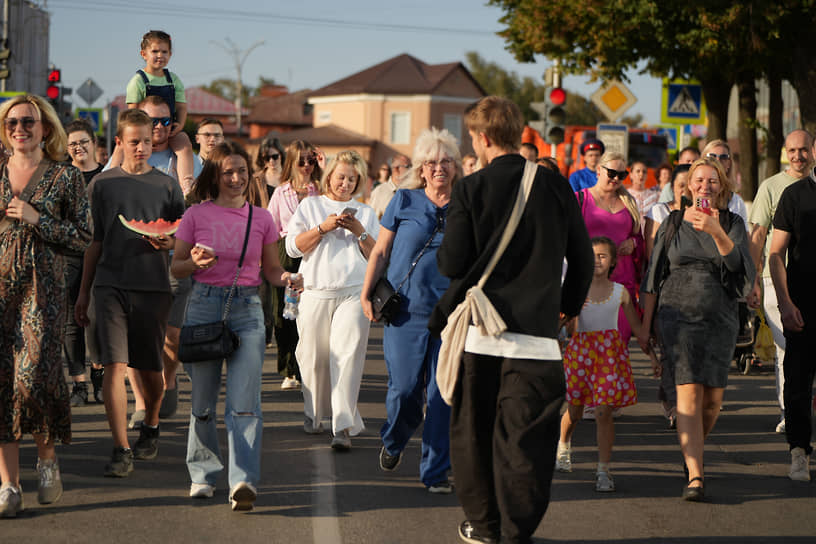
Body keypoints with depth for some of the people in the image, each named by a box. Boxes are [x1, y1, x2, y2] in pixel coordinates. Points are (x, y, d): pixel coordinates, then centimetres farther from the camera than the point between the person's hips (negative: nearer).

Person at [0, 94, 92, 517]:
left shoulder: (66, 177, 2)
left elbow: (84, 237, -1)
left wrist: (37, 219, -10)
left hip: (42, 288, -3)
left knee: (35, 374, -14)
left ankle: (47, 456, 14)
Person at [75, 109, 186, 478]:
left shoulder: (166, 185, 7)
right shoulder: (103, 184, 8)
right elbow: (95, 242, 13)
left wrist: (169, 242, -12)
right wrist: (83, 292, 13)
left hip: (154, 285, 0)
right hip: (111, 284, 0)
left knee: (149, 367, 9)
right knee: (114, 365, -11)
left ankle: (150, 427, 36)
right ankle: (121, 450, -11)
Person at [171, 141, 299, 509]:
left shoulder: (262, 219, 7)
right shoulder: (196, 215, 3)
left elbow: (271, 269, 13)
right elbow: (176, 268, 8)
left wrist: (286, 278, -9)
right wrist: (196, 263, -14)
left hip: (247, 309, 0)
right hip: (204, 305, 0)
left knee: (244, 402, -12)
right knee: (202, 401, 6)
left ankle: (243, 482, -19)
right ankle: (203, 474, 23)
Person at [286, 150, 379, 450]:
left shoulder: (365, 213, 17)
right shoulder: (310, 205, 14)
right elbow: (293, 247, 3)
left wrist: (360, 232, -4)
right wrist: (323, 228, -8)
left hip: (354, 294, 0)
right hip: (316, 292, 1)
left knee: (347, 355, -13)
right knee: (314, 357, 3)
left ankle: (343, 426, -17)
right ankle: (313, 414, 25)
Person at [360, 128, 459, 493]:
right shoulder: (404, 201, 5)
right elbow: (380, 252, 10)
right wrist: (366, 294, 5)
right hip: (406, 309, -1)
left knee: (442, 393, -3)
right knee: (404, 387, -5)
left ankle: (436, 470, 8)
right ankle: (393, 441, 27)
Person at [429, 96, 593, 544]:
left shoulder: (471, 189, -6)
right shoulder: (556, 188, 2)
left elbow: (452, 263, -8)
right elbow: (583, 259, 9)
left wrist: (440, 252, 15)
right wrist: (567, 305, 26)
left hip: (477, 330, -1)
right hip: (536, 333, 1)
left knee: (474, 431, 15)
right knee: (525, 439, 2)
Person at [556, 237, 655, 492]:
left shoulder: (620, 292, 5)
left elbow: (637, 327, 12)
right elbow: (570, 325, -1)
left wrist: (652, 356, 11)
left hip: (610, 351, 0)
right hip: (580, 349, 0)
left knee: (604, 411, -9)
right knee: (574, 410, 9)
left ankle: (603, 470, -4)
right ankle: (563, 446, 42)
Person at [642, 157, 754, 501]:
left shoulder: (732, 224, 6)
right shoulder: (672, 224, 6)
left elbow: (737, 263, -12)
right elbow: (653, 277, 10)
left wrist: (716, 232, -28)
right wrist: (645, 324, 7)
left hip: (720, 317, 2)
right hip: (678, 315, -2)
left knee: (713, 397, 1)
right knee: (689, 391, -15)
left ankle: (693, 449, 32)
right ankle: (695, 476, -20)